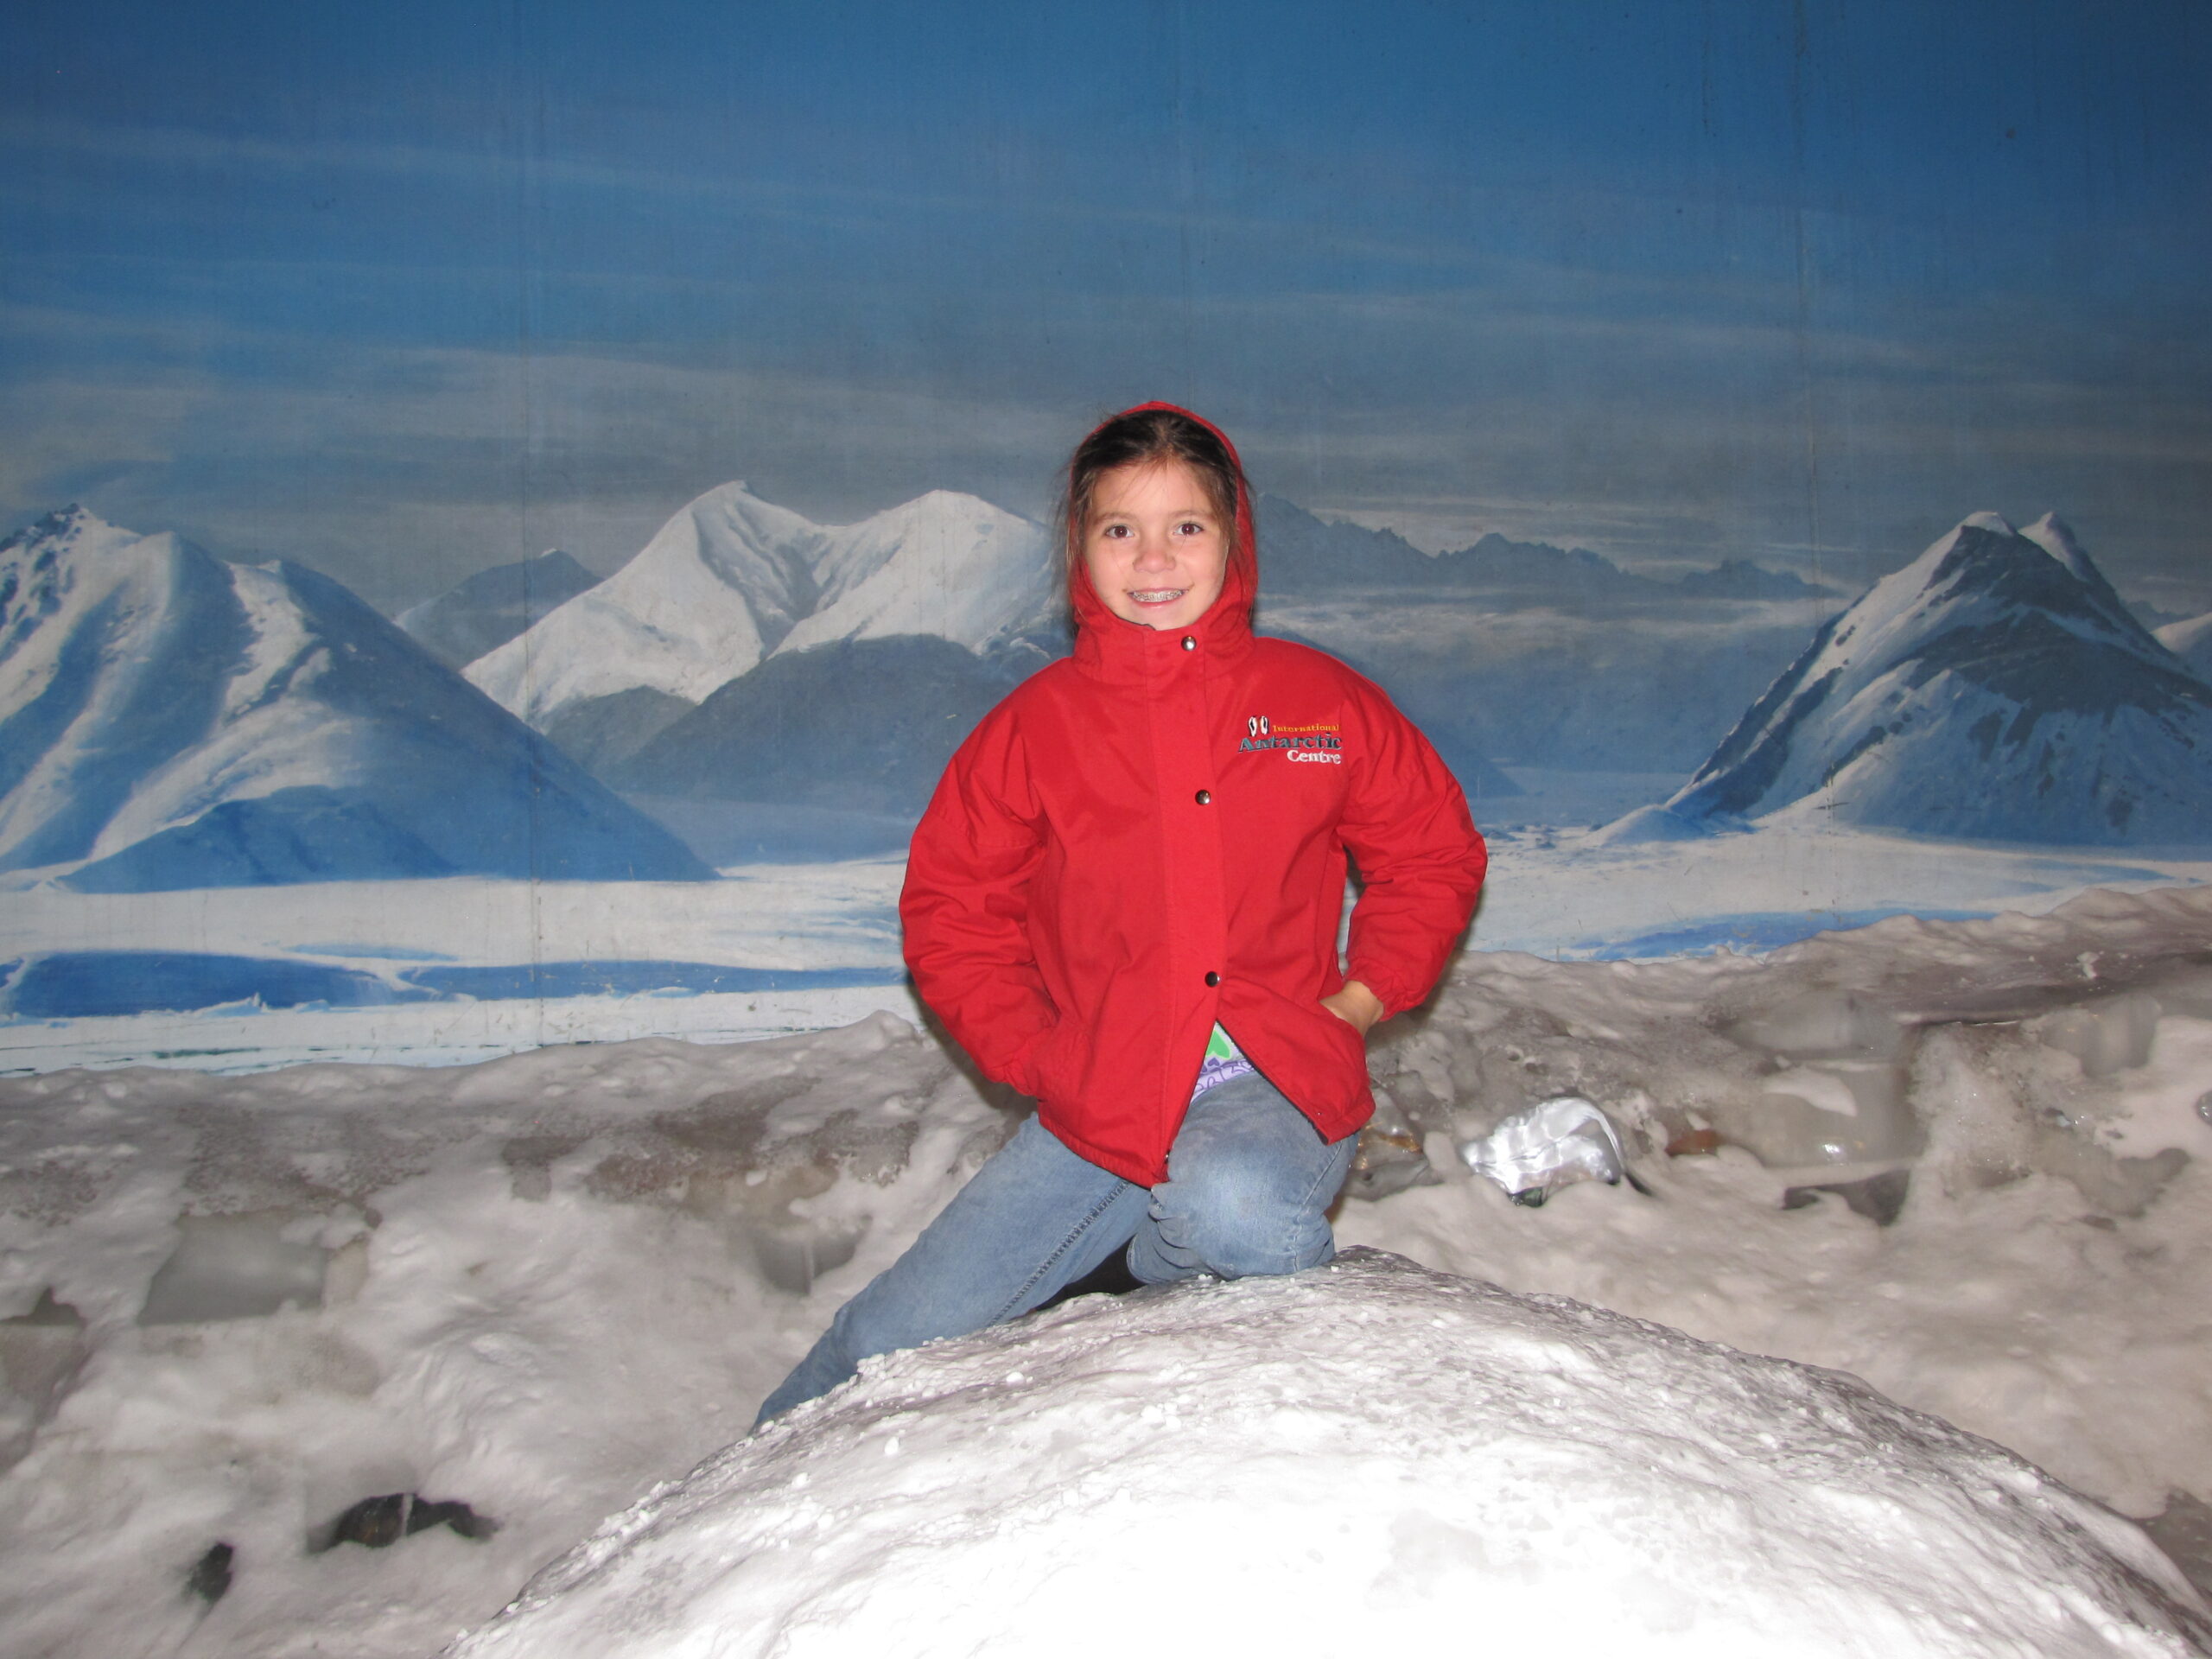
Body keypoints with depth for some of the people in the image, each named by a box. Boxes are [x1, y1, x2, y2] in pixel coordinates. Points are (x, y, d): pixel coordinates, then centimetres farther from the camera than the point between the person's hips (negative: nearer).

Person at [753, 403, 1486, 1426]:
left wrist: (1361, 998, 1)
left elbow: (1434, 853, 13)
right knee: (896, 1343, -1)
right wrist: (1037, 1053, -2)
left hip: (1276, 1080, -1)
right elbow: (950, 903, 9)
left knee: (1229, 1204, -38)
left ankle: (1156, 1261, 1)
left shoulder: (1321, 701, 3)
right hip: (1099, 1104, 1)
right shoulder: (1037, 723, 3)